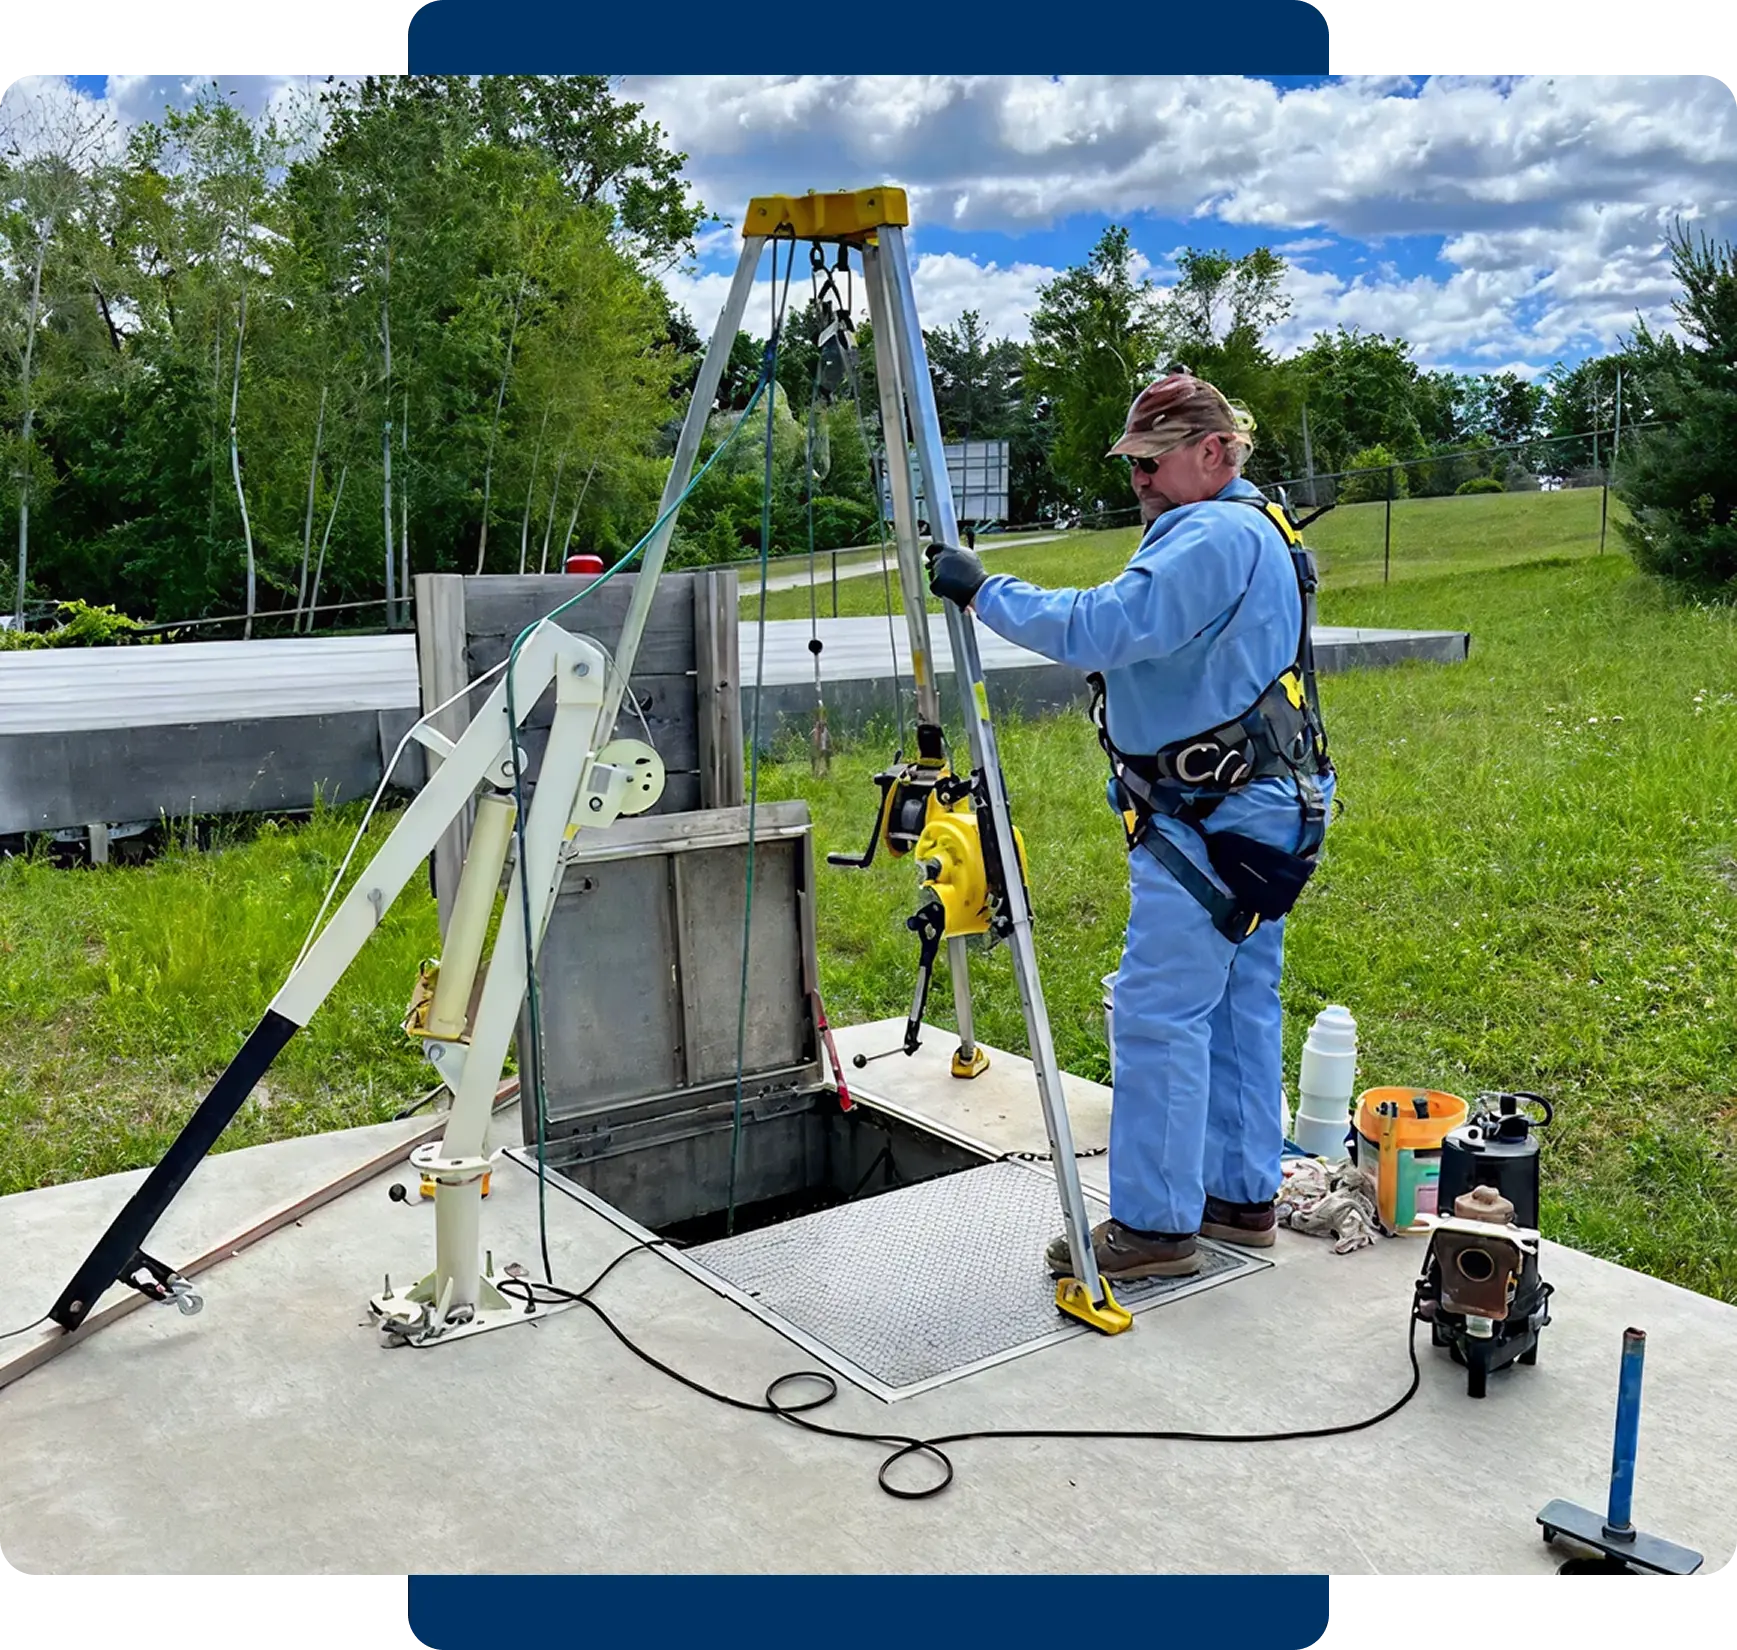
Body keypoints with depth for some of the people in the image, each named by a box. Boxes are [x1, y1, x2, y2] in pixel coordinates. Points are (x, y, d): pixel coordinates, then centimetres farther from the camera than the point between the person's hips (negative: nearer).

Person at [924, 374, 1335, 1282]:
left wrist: (982, 589, -19)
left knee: (1159, 1014, -7)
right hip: (1254, 815, 11)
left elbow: (1101, 629, -27)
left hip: (1211, 826, -11)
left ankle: (1155, 1225, 1)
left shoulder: (1218, 536, -17)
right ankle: (1241, 1197, 26)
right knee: (1237, 1006, 15)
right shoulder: (1251, 530, 19)